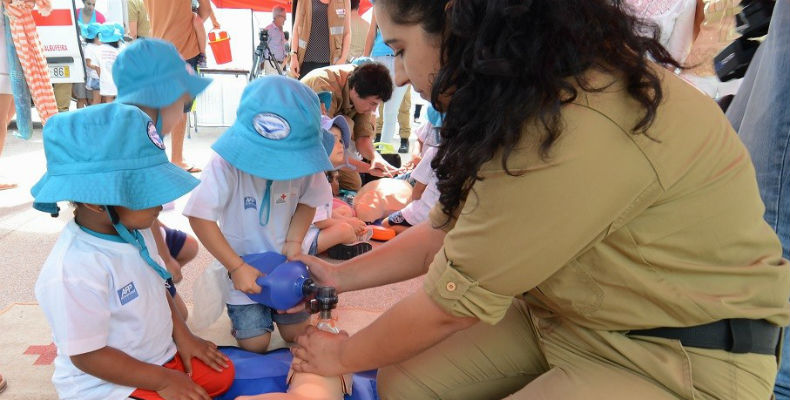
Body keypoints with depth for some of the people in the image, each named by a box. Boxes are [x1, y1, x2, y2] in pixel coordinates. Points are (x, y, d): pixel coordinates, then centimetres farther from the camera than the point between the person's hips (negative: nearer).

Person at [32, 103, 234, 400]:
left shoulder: (134, 230, -6)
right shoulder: (73, 273, -32)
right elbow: (87, 356, -24)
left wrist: (183, 336, 3)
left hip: (161, 355, 8)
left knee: (222, 374, 4)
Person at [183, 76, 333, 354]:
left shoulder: (303, 162, -19)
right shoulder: (226, 164, -29)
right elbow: (199, 216, -26)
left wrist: (294, 242, -16)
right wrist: (237, 267, -26)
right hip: (242, 264, -2)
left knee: (296, 332, 6)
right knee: (255, 343, -3)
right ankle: (241, 308, 29)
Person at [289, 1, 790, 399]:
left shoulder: (580, 130, -32)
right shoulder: (526, 105, -1)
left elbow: (449, 303, -22)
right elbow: (448, 231, 7)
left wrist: (344, 355, -4)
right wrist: (343, 275, 7)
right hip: (568, 316, 8)